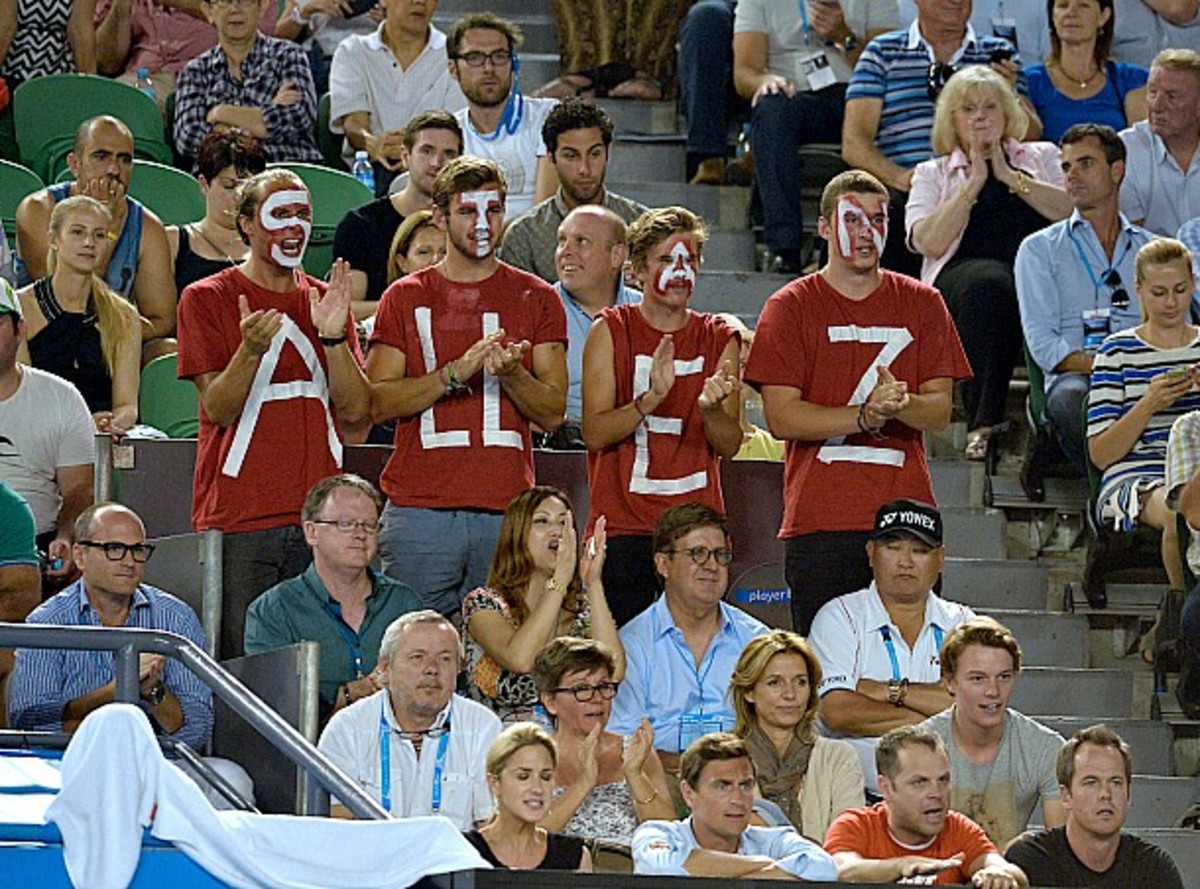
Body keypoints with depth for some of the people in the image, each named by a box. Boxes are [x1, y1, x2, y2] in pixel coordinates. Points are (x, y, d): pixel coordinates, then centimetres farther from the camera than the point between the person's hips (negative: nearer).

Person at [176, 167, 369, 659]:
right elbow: (219, 408, -6)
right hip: (238, 517, -4)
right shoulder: (207, 299, 2)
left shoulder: (326, 300, 14)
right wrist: (251, 348, -24)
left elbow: (355, 410, 5)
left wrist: (334, 335, -11)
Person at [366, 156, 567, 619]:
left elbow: (553, 414, 8)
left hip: (507, 511, 1)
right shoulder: (405, 298, 10)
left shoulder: (536, 299, 11)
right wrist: (454, 374, -12)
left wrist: (511, 373, -12)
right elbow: (377, 402, 1)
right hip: (419, 509, 0)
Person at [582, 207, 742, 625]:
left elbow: (730, 445, 6)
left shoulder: (719, 339, 11)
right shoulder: (612, 331, 3)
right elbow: (594, 432, -5)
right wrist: (651, 399, -21)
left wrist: (711, 409, -15)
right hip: (624, 524, -2)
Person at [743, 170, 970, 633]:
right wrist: (867, 415, -16)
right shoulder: (790, 307, 5)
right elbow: (781, 417, -4)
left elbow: (940, 410, 8)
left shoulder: (921, 304, 13)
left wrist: (899, 404, -15)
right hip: (820, 521, -2)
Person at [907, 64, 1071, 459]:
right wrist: (973, 184, 3)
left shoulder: (1042, 157, 26)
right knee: (988, 283, -39)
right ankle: (982, 424, -45)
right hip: (961, 274, -1)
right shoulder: (932, 174, 24)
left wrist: (1012, 178, 4)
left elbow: (1076, 213, 6)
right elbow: (928, 242, 4)